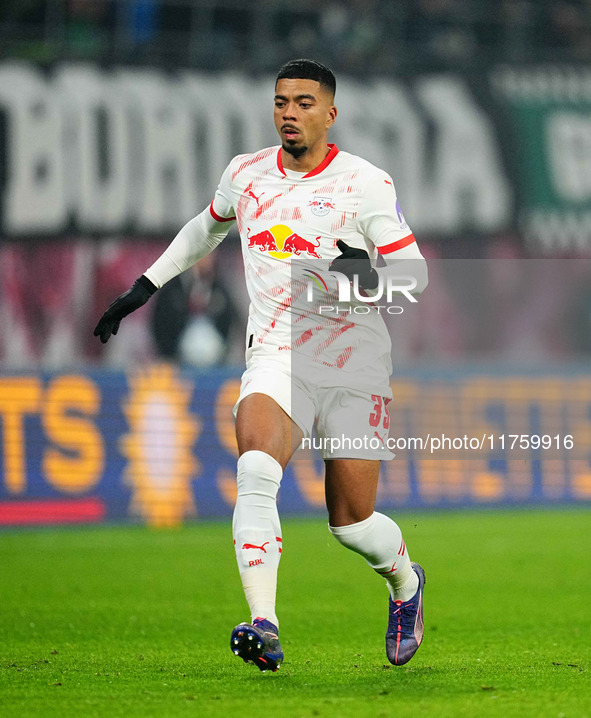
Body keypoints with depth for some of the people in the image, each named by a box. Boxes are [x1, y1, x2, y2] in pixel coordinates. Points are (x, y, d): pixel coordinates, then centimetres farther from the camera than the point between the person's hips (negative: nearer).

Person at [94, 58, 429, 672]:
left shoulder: (364, 183, -4)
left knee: (352, 523, 1)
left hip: (355, 366, -2)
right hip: (276, 359, 2)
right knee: (255, 471, -27)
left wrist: (369, 277, -27)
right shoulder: (247, 174, 9)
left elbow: (414, 271, -6)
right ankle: (264, 626, -33)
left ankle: (405, 581, 36)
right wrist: (144, 286, 28)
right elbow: (205, 229, 30)